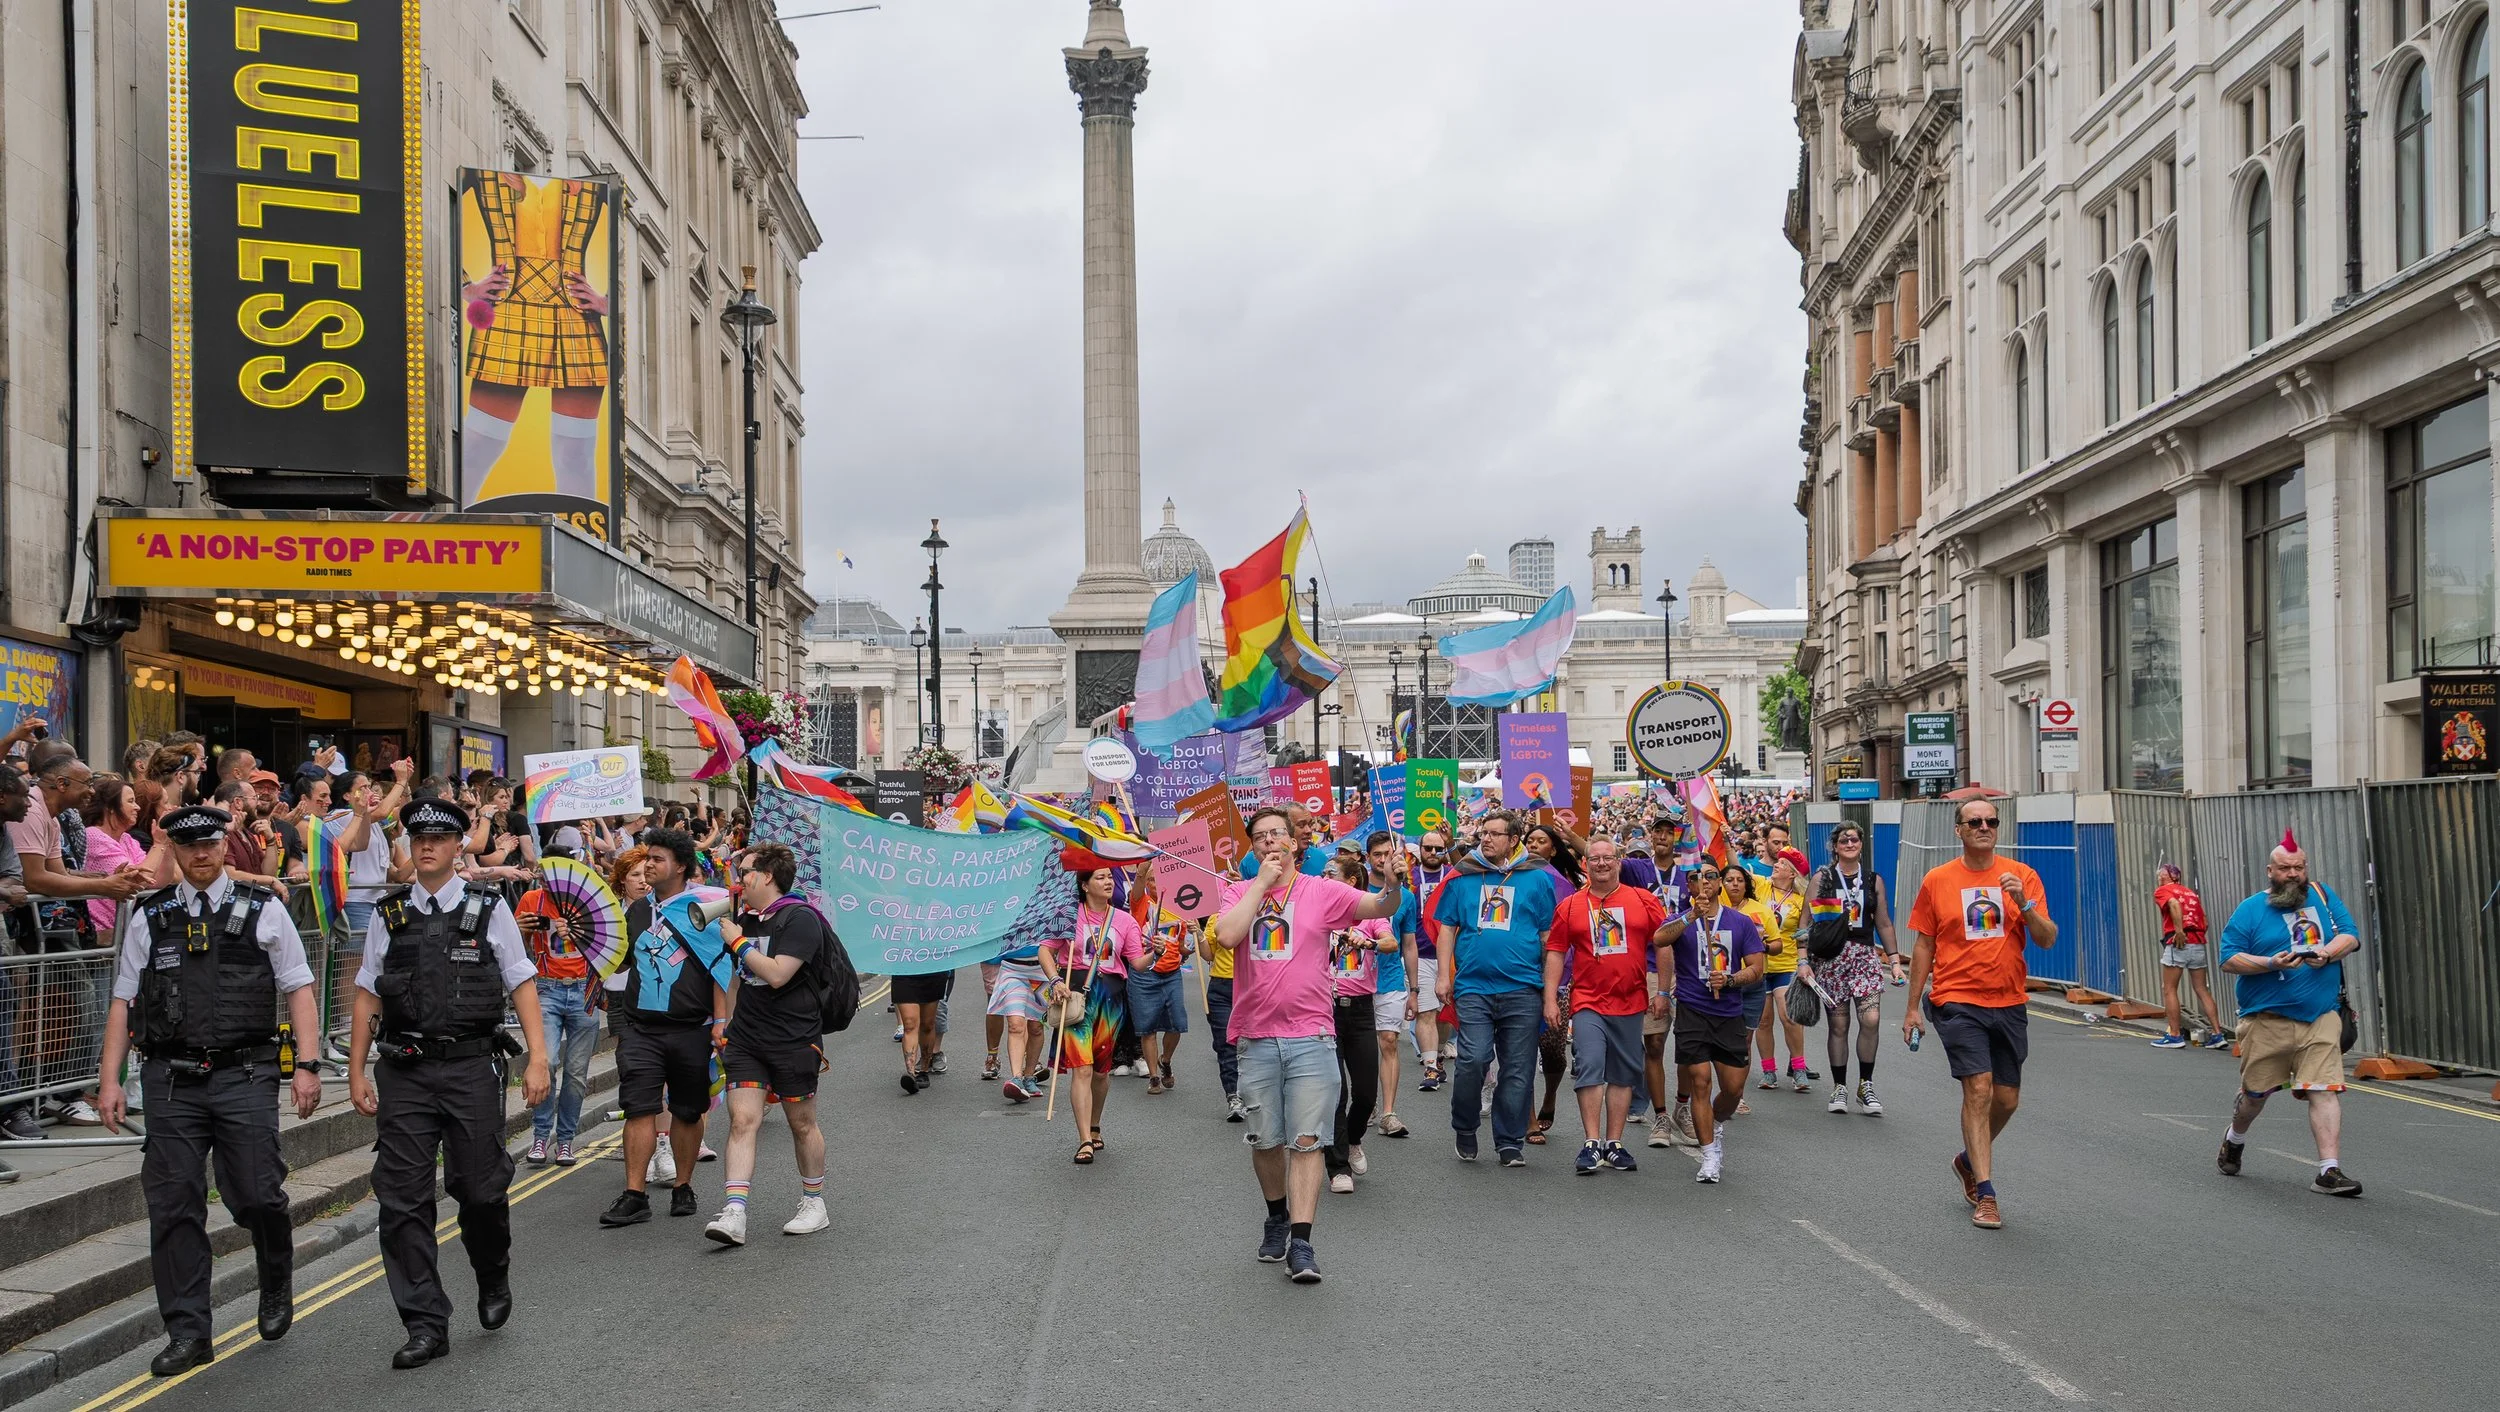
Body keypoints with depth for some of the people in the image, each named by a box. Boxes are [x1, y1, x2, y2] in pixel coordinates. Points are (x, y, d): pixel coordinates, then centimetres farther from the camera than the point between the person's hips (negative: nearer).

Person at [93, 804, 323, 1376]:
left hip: (245, 1076, -2)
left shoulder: (263, 911, 6)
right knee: (173, 1206, 1)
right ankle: (187, 1334, 10)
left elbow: (300, 990, 5)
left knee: (256, 1196, -5)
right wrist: (109, 1081, 5)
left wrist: (307, 1065, -4)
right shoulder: (148, 917, 10)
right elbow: (122, 1002, 12)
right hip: (171, 1080, 2)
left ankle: (277, 1285, 25)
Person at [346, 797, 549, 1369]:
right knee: (402, 1199, -1)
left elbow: (521, 984, 4)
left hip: (471, 1067, -2)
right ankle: (425, 1324, 7)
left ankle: (493, 1280, 32)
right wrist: (356, 1072, 9)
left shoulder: (489, 908, 3)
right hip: (404, 1070, 2)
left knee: (481, 1188, 2)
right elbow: (367, 995, 12)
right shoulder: (389, 913, 9)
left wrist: (537, 1058, -4)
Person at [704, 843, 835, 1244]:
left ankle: (814, 1204, 24)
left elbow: (776, 974, -23)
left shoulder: (799, 919, -12)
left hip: (794, 1039, -6)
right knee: (742, 1120, -7)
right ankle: (734, 1214, -14)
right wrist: (725, 1022, 21)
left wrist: (737, 941, -14)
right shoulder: (746, 918, 13)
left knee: (802, 1124, 7)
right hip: (746, 1038, 6)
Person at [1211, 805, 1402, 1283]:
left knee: (1306, 1141, -6)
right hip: (1256, 1040, 2)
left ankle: (1301, 1243, -6)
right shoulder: (1240, 893, 6)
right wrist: (1262, 881, -10)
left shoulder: (1323, 892, 3)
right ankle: (1278, 1217, 35)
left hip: (1311, 1037, -2)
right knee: (1265, 1141, 12)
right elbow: (1226, 935, -14)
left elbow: (1379, 908, -9)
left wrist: (1392, 887, -32)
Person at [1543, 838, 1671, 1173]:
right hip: (1587, 1003, -1)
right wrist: (1550, 1000, -1)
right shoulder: (1570, 907, 3)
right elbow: (1555, 954, 5)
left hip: (1630, 1003, 1)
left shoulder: (1644, 902, 3)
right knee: (1589, 1068, -12)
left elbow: (1663, 945, 5)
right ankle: (1591, 1143, -6)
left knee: (1623, 1075, 7)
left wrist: (1663, 991, 1)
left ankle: (1614, 1144, 16)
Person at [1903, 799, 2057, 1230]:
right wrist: (1912, 1008, 5)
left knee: (2007, 1098, 10)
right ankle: (1985, 1195, -5)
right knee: (1978, 1090, -12)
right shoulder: (1938, 880, 1)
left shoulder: (2022, 876, 2)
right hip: (1958, 1001, -3)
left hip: (2009, 1003, 3)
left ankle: (1969, 1159, 37)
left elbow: (2047, 939, -2)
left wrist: (2022, 902, -20)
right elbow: (1923, 944, 6)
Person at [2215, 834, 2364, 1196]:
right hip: (2267, 1018, -1)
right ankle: (2234, 1140, 41)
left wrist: (2328, 953, -14)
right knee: (2255, 1092, 12)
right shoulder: (2250, 910, 1)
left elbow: (2350, 936, 6)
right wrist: (2271, 964, -19)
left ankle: (2329, 1172, -11)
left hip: (2320, 1017, 1)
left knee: (2325, 1090, -11)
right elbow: (2229, 959, -4)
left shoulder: (2322, 896, 10)